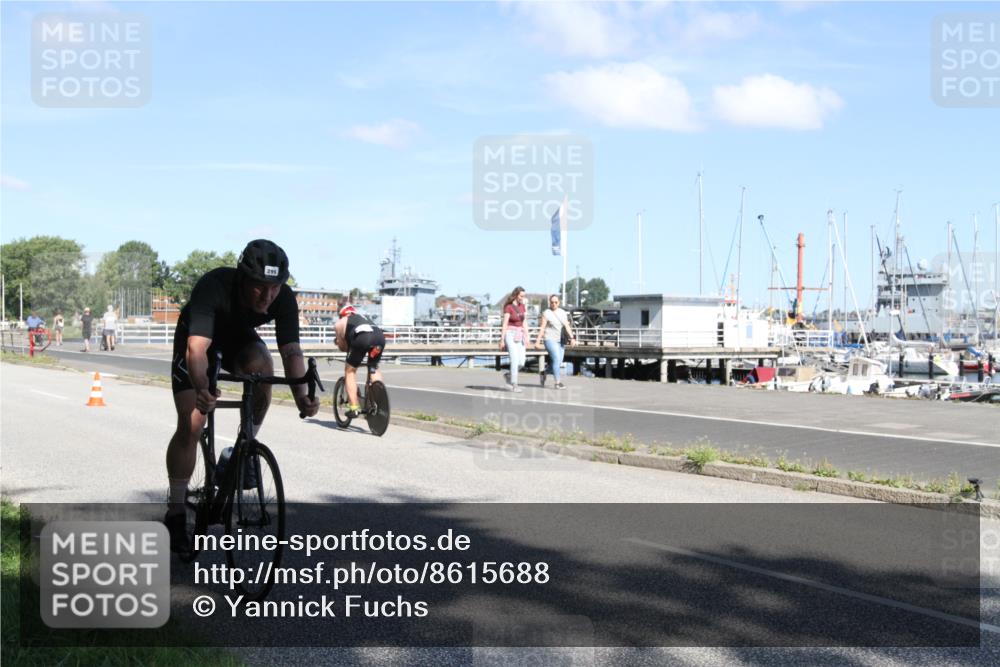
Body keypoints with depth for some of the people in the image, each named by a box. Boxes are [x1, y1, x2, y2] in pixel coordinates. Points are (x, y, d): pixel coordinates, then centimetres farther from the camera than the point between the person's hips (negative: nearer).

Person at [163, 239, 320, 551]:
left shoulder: (284, 298, -29)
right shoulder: (213, 286, -40)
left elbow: (291, 349, -35)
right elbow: (197, 348, -50)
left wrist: (301, 395, -52)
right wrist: (202, 389, -68)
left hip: (240, 338, 3)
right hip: (199, 339, -3)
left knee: (262, 365, -32)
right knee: (191, 425, -13)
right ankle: (175, 512, 2)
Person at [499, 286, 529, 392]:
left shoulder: (522, 307, 9)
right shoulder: (508, 307, -11)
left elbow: (524, 323, 11)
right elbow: (504, 324, -12)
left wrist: (527, 337, 1)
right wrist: (502, 340, -13)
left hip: (519, 336, 6)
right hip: (510, 335, -6)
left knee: (521, 362, 0)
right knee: (515, 360, -15)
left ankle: (508, 375, 27)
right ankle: (514, 385, -9)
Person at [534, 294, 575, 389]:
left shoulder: (563, 313, 10)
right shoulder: (546, 313, -5)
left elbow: (567, 326, 3)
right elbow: (542, 328, -8)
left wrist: (572, 337, -10)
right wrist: (538, 341, -13)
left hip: (560, 341, 6)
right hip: (550, 339, -6)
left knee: (558, 363, 6)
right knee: (557, 359, -17)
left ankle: (544, 373, 31)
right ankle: (557, 382, -12)